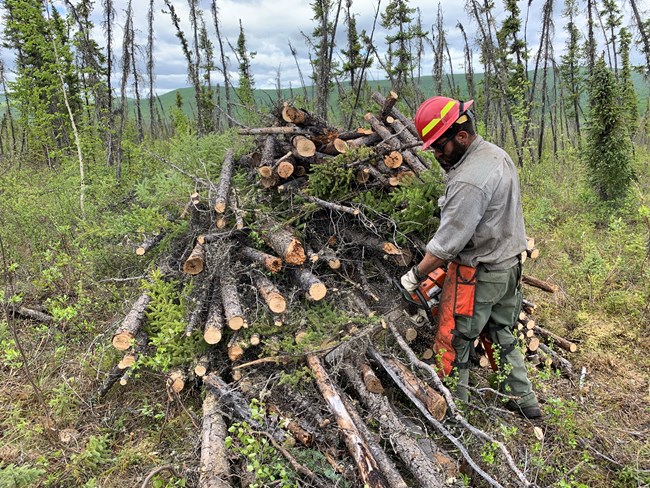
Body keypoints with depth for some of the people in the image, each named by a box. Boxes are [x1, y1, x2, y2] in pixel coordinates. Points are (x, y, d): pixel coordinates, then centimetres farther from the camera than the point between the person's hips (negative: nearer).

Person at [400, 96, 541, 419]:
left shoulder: (469, 180, -27)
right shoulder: (498, 155, 3)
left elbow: (447, 242, -23)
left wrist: (415, 276, -11)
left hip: (477, 275, -9)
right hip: (509, 265, 9)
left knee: (454, 343, 8)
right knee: (500, 335, 23)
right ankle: (525, 401, 35)